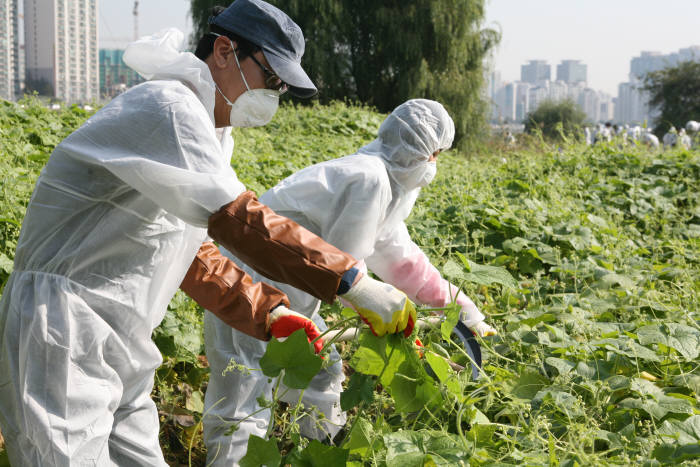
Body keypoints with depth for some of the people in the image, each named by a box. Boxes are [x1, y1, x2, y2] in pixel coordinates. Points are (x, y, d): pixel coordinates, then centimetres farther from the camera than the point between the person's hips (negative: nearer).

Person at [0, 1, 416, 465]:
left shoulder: (208, 136, 16)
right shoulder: (167, 106, -17)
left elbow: (190, 253, 20)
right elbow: (239, 220, -28)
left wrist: (269, 313, 9)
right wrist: (356, 284, -29)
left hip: (116, 355, 10)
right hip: (61, 340, -10)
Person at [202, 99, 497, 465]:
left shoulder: (386, 183, 11)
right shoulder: (371, 178, -21)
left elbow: (400, 257, 19)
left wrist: (458, 303, 21)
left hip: (287, 294, 11)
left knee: (324, 372, 25)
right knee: (245, 402, -12)